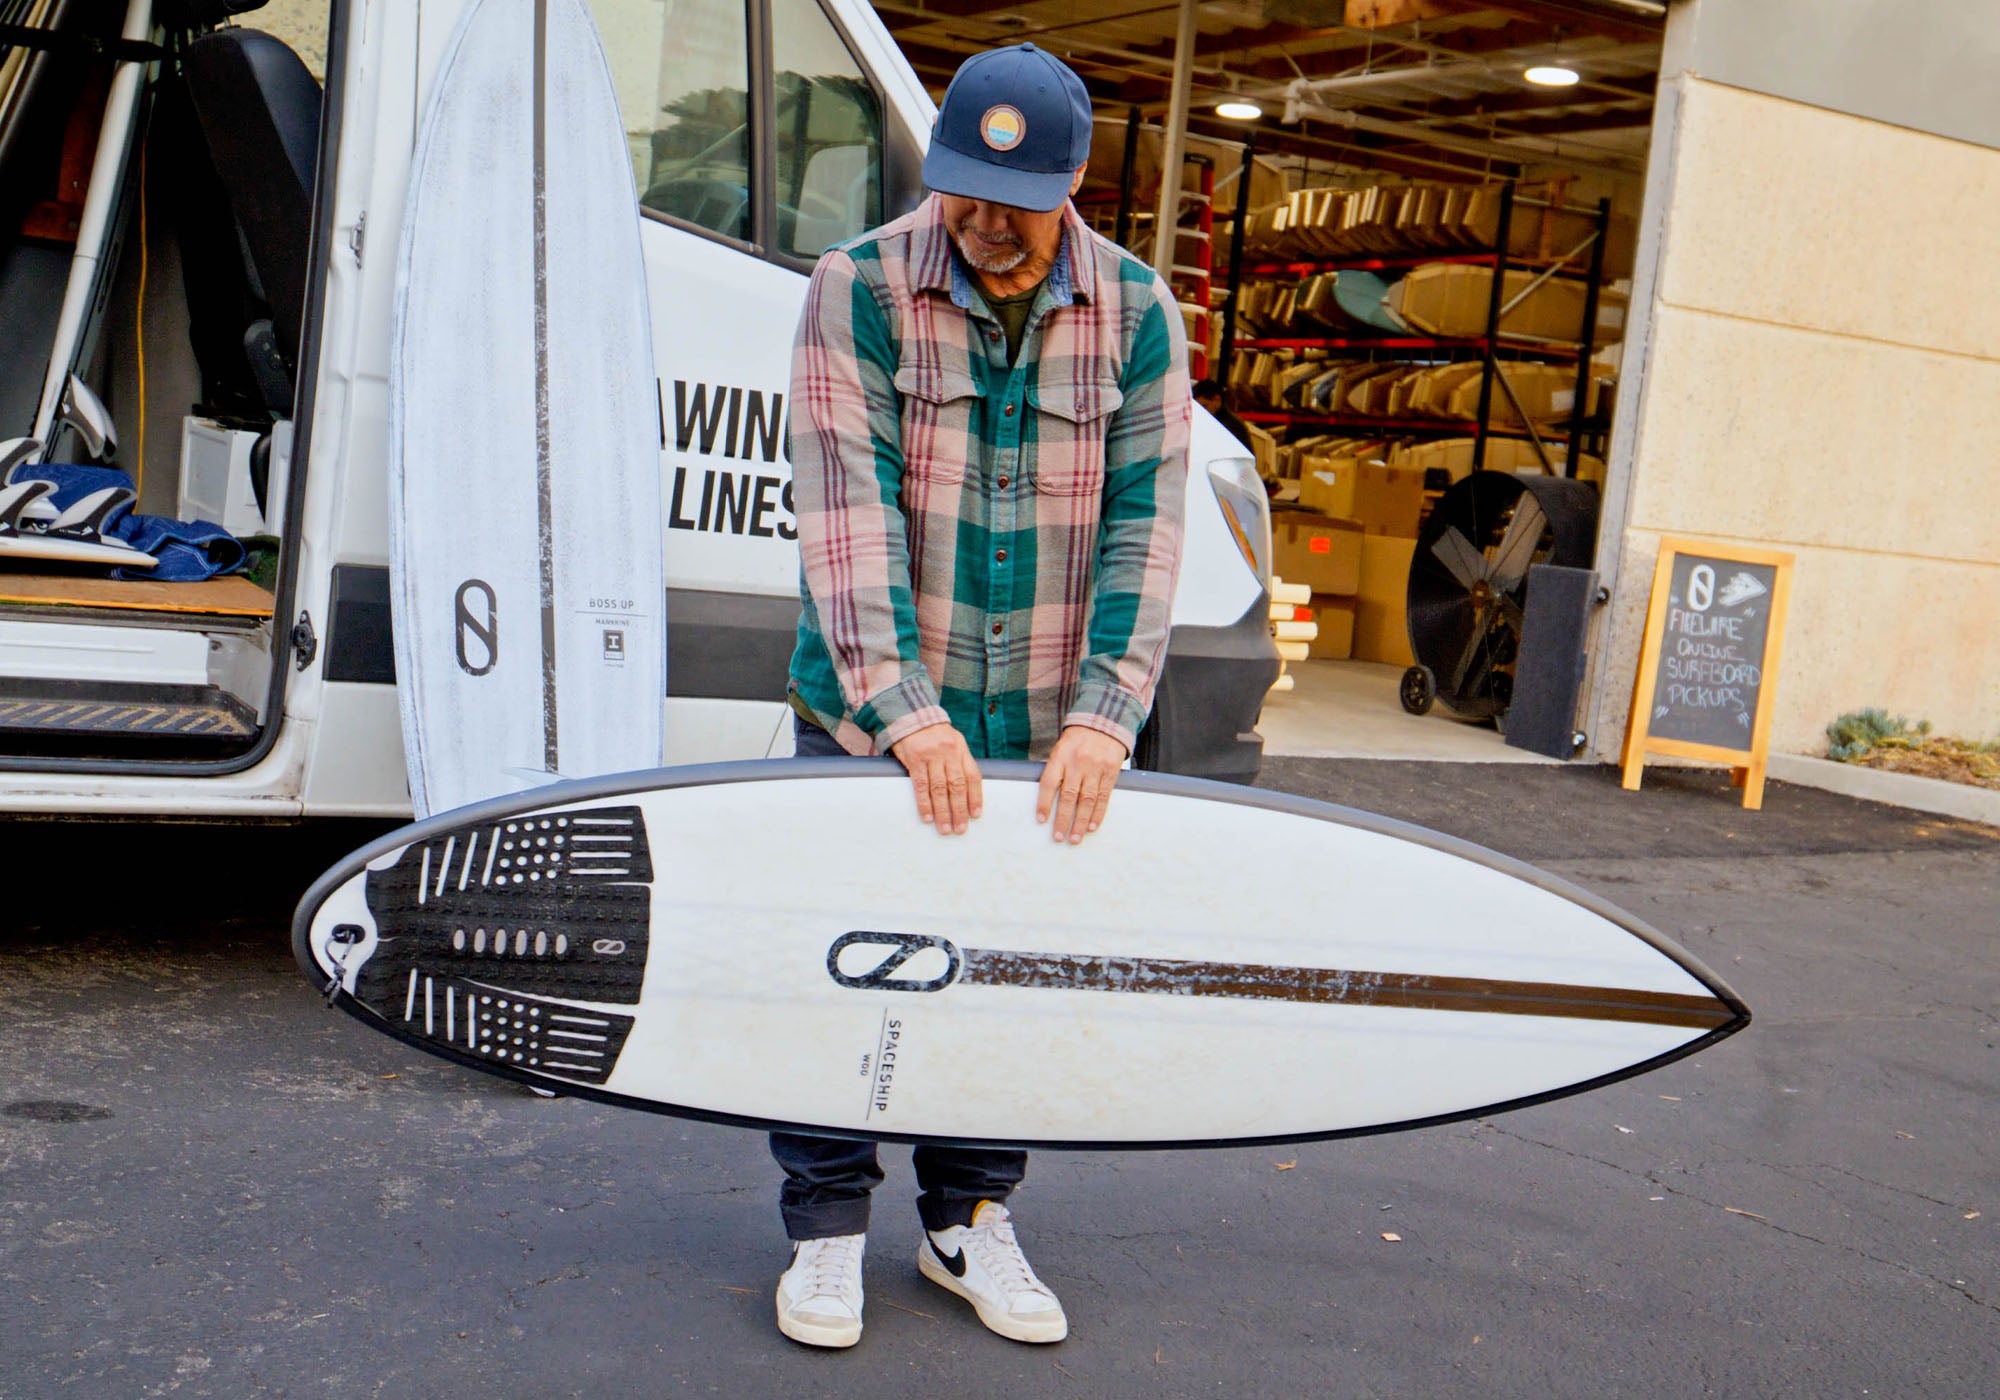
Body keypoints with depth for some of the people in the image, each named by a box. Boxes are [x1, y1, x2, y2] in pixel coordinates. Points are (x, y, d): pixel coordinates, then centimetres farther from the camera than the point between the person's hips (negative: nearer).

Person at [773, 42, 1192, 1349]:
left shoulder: (1137, 312, 0)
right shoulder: (860, 289, -7)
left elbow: (1144, 526, -4)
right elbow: (848, 510, -15)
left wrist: (1103, 716, -15)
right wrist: (907, 710, -23)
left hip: (1047, 731, 2)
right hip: (871, 715, -2)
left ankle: (972, 1218, 28)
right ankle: (829, 1223, 21)